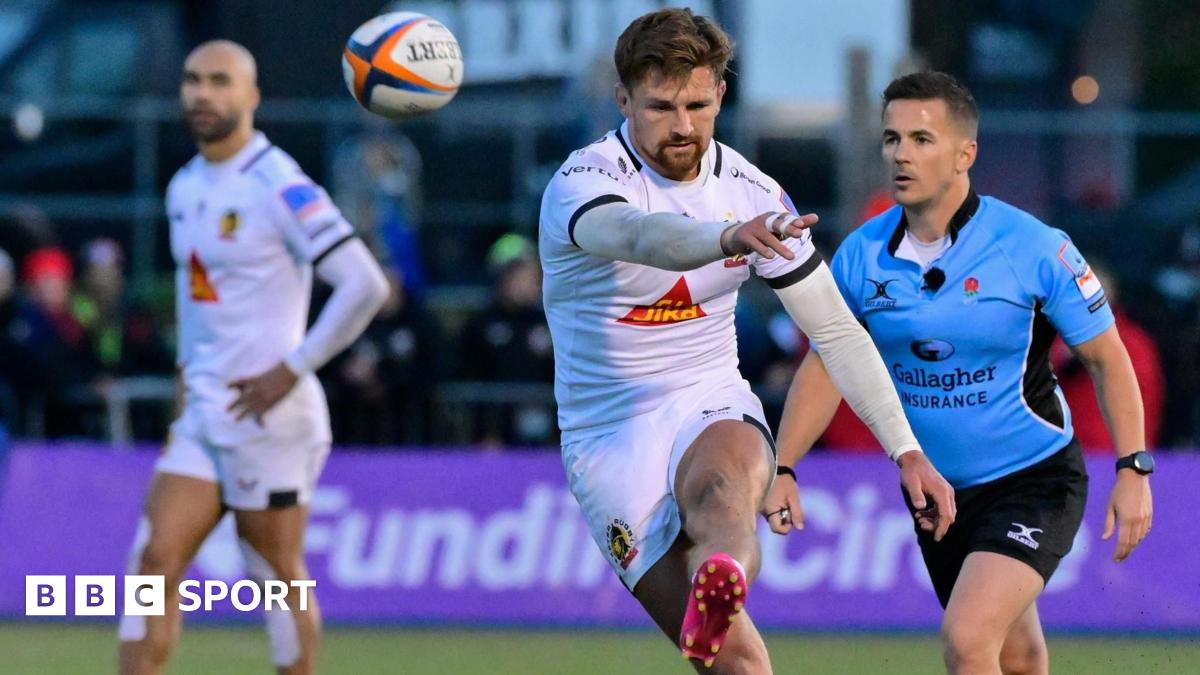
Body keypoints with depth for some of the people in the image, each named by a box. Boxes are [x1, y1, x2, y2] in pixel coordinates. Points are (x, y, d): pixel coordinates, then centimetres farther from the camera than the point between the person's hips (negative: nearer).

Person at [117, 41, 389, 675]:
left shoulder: (279, 187, -13)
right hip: (203, 411, 8)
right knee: (155, 559, -3)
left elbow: (364, 285, -19)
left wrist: (293, 369, -17)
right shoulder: (184, 188, 12)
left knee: (278, 577, 0)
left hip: (267, 411, -8)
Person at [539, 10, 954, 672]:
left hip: (713, 409, 1)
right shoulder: (581, 183, -12)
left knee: (724, 486, -39)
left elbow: (836, 329, 11)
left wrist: (907, 451, 7)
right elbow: (637, 235, -38)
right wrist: (729, 237, -58)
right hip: (611, 437, -1)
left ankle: (718, 587, -72)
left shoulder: (752, 193, 3)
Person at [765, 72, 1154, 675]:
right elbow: (824, 364, 7)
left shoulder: (1035, 248, -17)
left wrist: (1132, 470, -16)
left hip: (1033, 482, -5)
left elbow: (1106, 358, -8)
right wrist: (781, 470, -2)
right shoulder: (862, 254, -6)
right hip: (933, 488, 5)